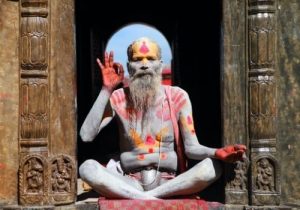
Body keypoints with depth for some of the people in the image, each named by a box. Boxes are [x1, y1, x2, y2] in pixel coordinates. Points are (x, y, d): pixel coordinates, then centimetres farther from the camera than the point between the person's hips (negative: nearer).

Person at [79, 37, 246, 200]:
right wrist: (106, 90, -14)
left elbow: (191, 147, -2)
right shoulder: (118, 98, 1)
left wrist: (216, 153, -25)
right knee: (87, 167, -28)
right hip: (130, 184, 0)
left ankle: (139, 198, -26)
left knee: (213, 167, -27)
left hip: (168, 183, 1)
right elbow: (87, 135, -11)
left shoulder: (177, 97, 1)